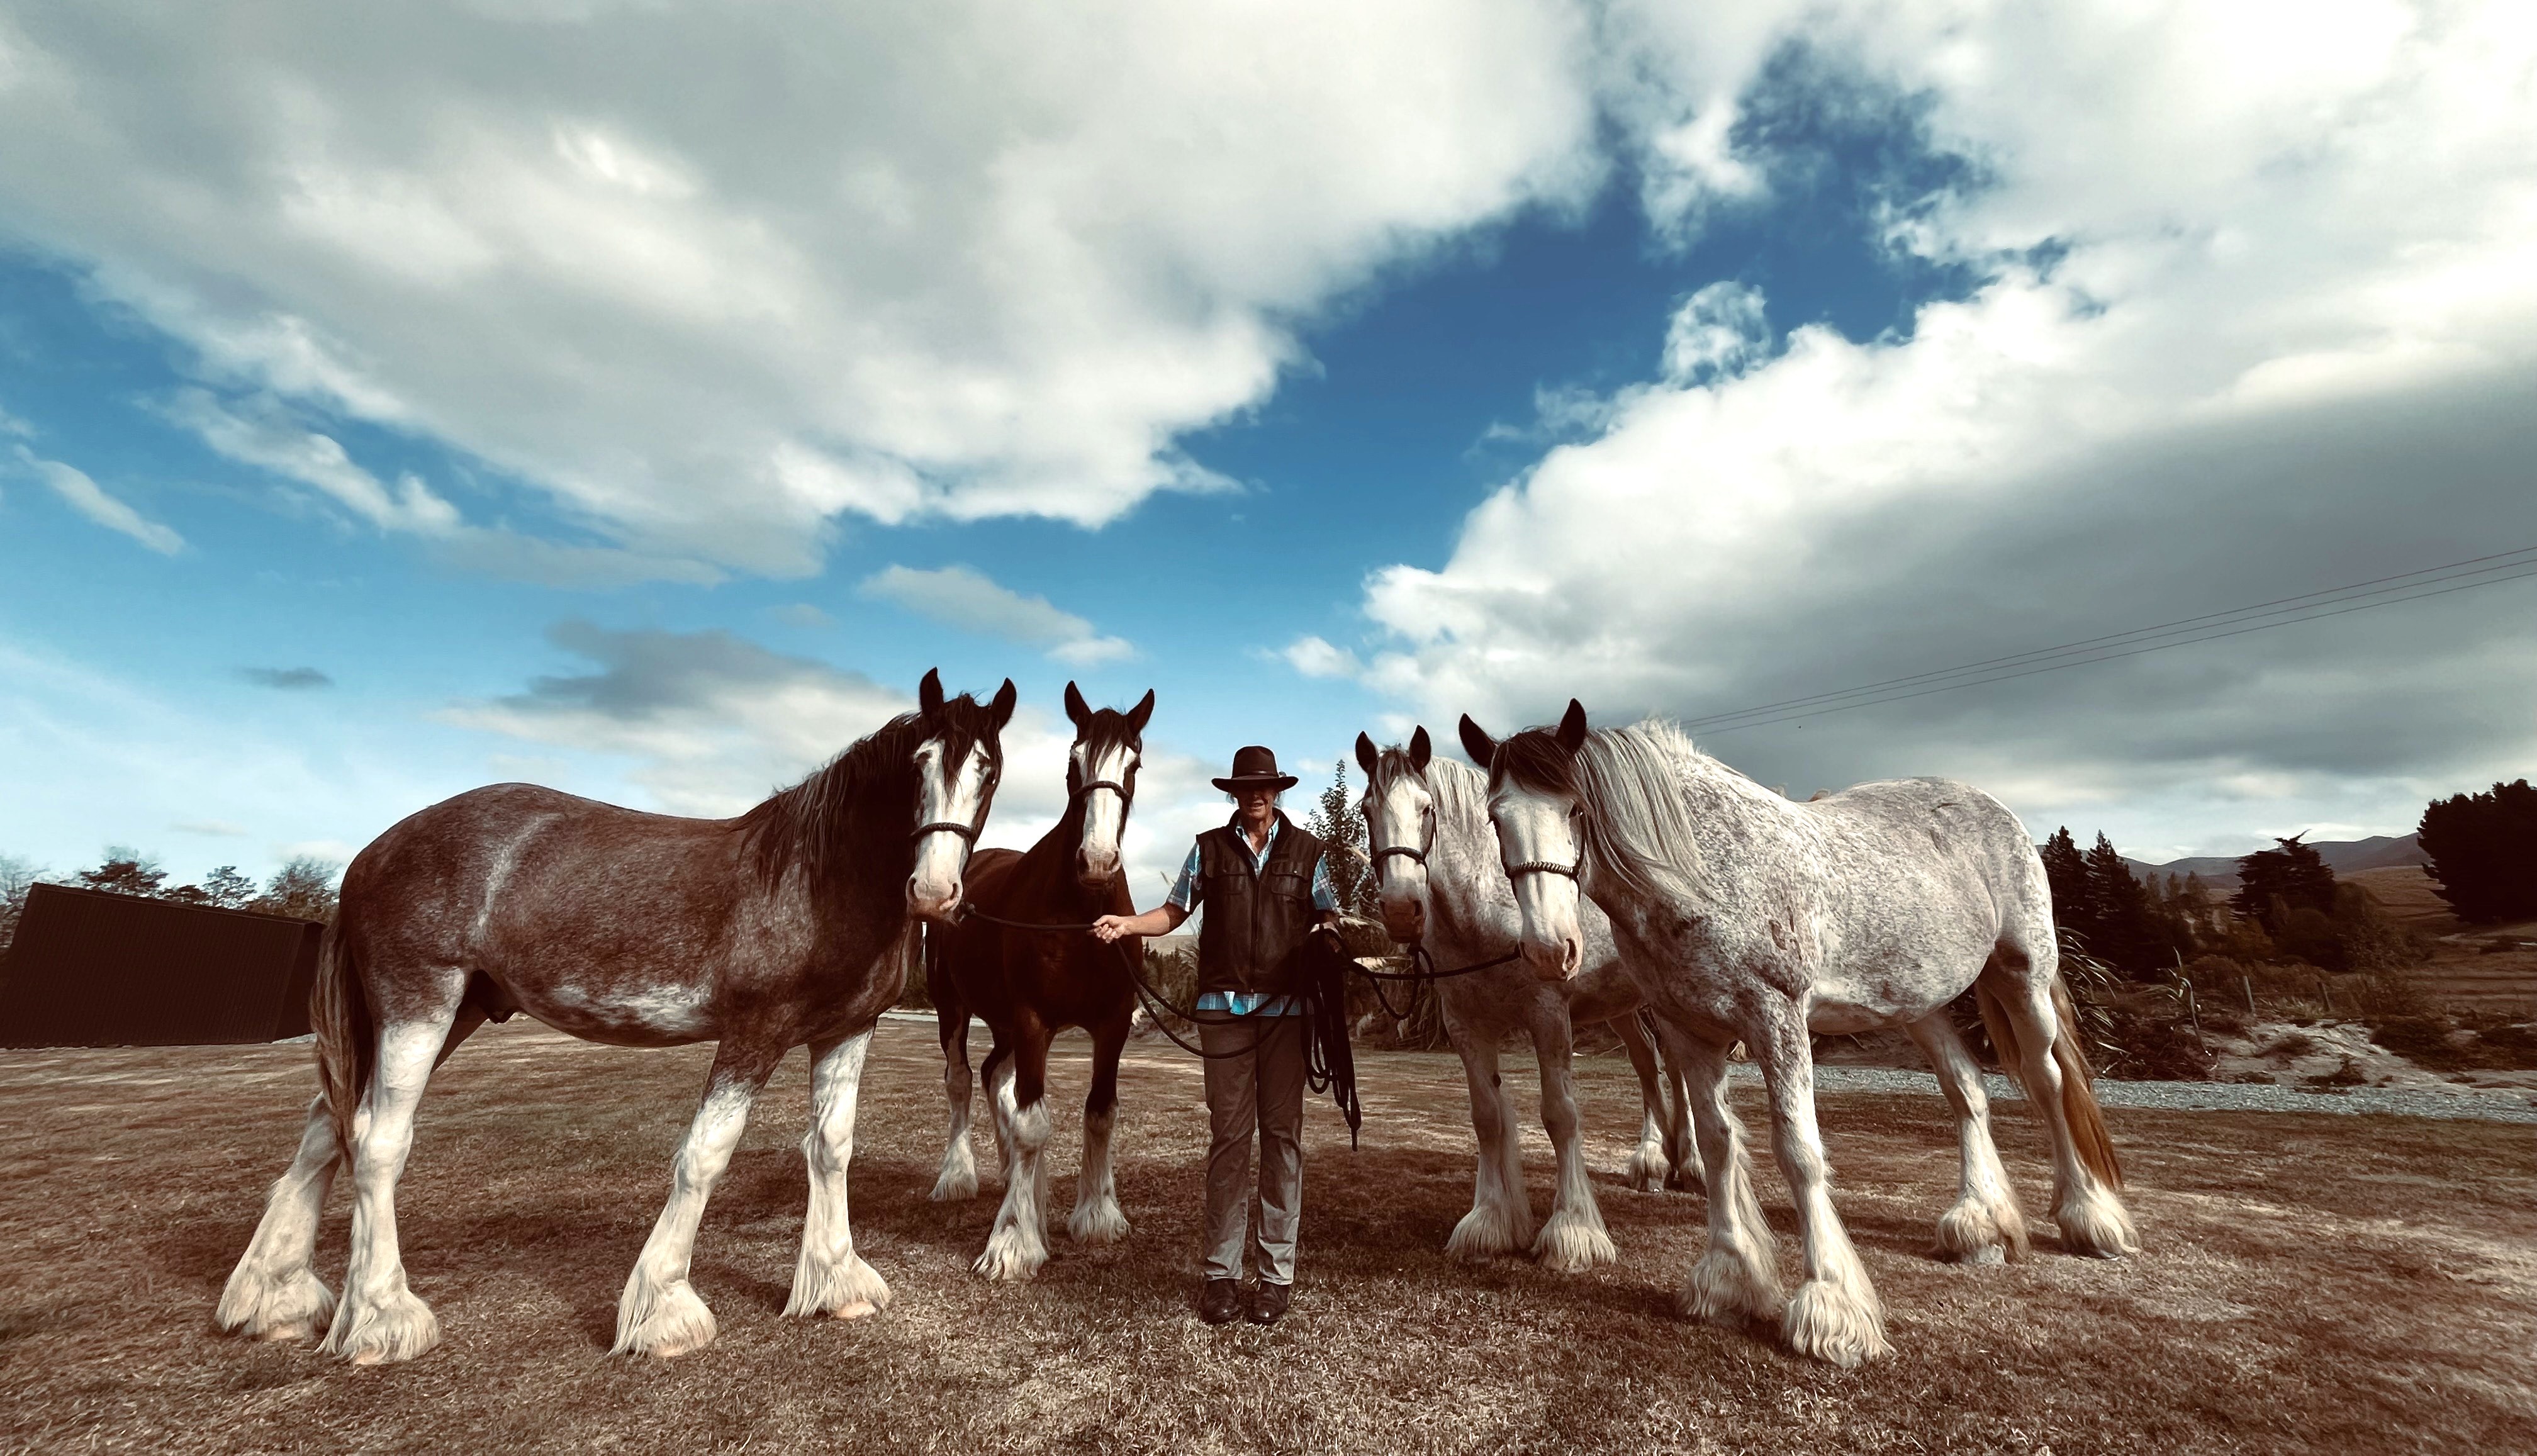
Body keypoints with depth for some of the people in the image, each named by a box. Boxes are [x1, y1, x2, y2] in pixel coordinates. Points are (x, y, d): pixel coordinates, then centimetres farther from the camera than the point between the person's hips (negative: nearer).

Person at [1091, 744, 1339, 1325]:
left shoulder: (1307, 850, 6)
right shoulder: (1210, 847, 6)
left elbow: (1328, 915, 10)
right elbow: (1175, 911, 8)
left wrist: (1329, 935, -12)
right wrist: (1127, 924, -8)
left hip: (1285, 1009, 0)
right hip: (1225, 1007, 0)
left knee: (1282, 1135, 5)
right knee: (1228, 1135, 4)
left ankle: (1276, 1272, 17)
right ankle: (1221, 1271, 16)